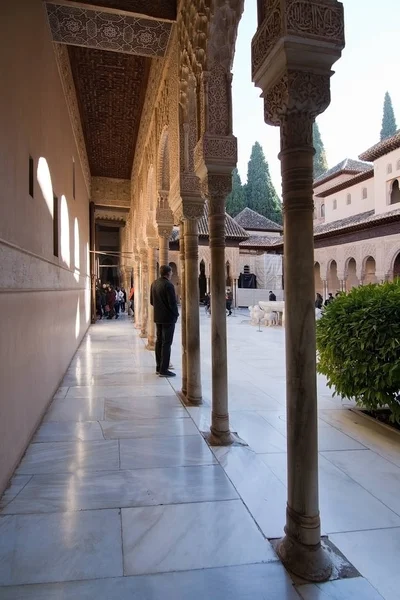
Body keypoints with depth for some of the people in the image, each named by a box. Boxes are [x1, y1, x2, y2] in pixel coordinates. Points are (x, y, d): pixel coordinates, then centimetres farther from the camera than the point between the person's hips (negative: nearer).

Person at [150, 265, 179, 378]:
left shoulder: (154, 283, 7)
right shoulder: (168, 285, -18)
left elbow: (152, 301, 13)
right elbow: (172, 303, -19)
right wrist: (176, 314, -4)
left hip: (158, 317, 8)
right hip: (168, 317, -8)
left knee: (159, 341, 15)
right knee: (166, 343, -4)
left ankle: (159, 367, 22)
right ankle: (163, 370, -2)